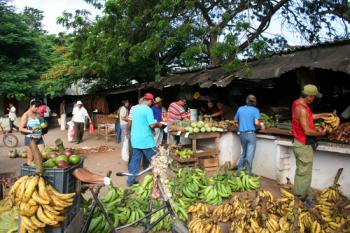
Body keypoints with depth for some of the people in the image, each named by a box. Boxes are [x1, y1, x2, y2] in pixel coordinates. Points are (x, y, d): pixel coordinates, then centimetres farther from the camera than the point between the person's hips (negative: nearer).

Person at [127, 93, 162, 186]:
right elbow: (152, 125, -21)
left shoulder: (134, 108, 9)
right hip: (146, 140, -7)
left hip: (135, 139, 7)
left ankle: (131, 180, 15)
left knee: (135, 159, 12)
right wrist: (158, 125, -1)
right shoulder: (148, 110, -14)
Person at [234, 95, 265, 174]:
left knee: (243, 152, 19)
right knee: (250, 154, -1)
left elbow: (236, 120, 14)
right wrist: (261, 125, 3)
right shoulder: (255, 110, -6)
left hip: (242, 134, 5)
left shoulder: (240, 109, 7)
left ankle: (239, 171, 21)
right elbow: (256, 122, -17)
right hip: (250, 134, -5)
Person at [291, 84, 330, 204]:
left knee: (300, 170, 19)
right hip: (304, 145, -10)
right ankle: (302, 197, 15)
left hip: (300, 143, 10)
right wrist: (320, 133, -9)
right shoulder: (302, 109, -25)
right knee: (305, 172, 2)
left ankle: (298, 194, 31)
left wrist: (322, 115, 21)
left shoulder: (297, 103, 5)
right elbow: (307, 131, -25)